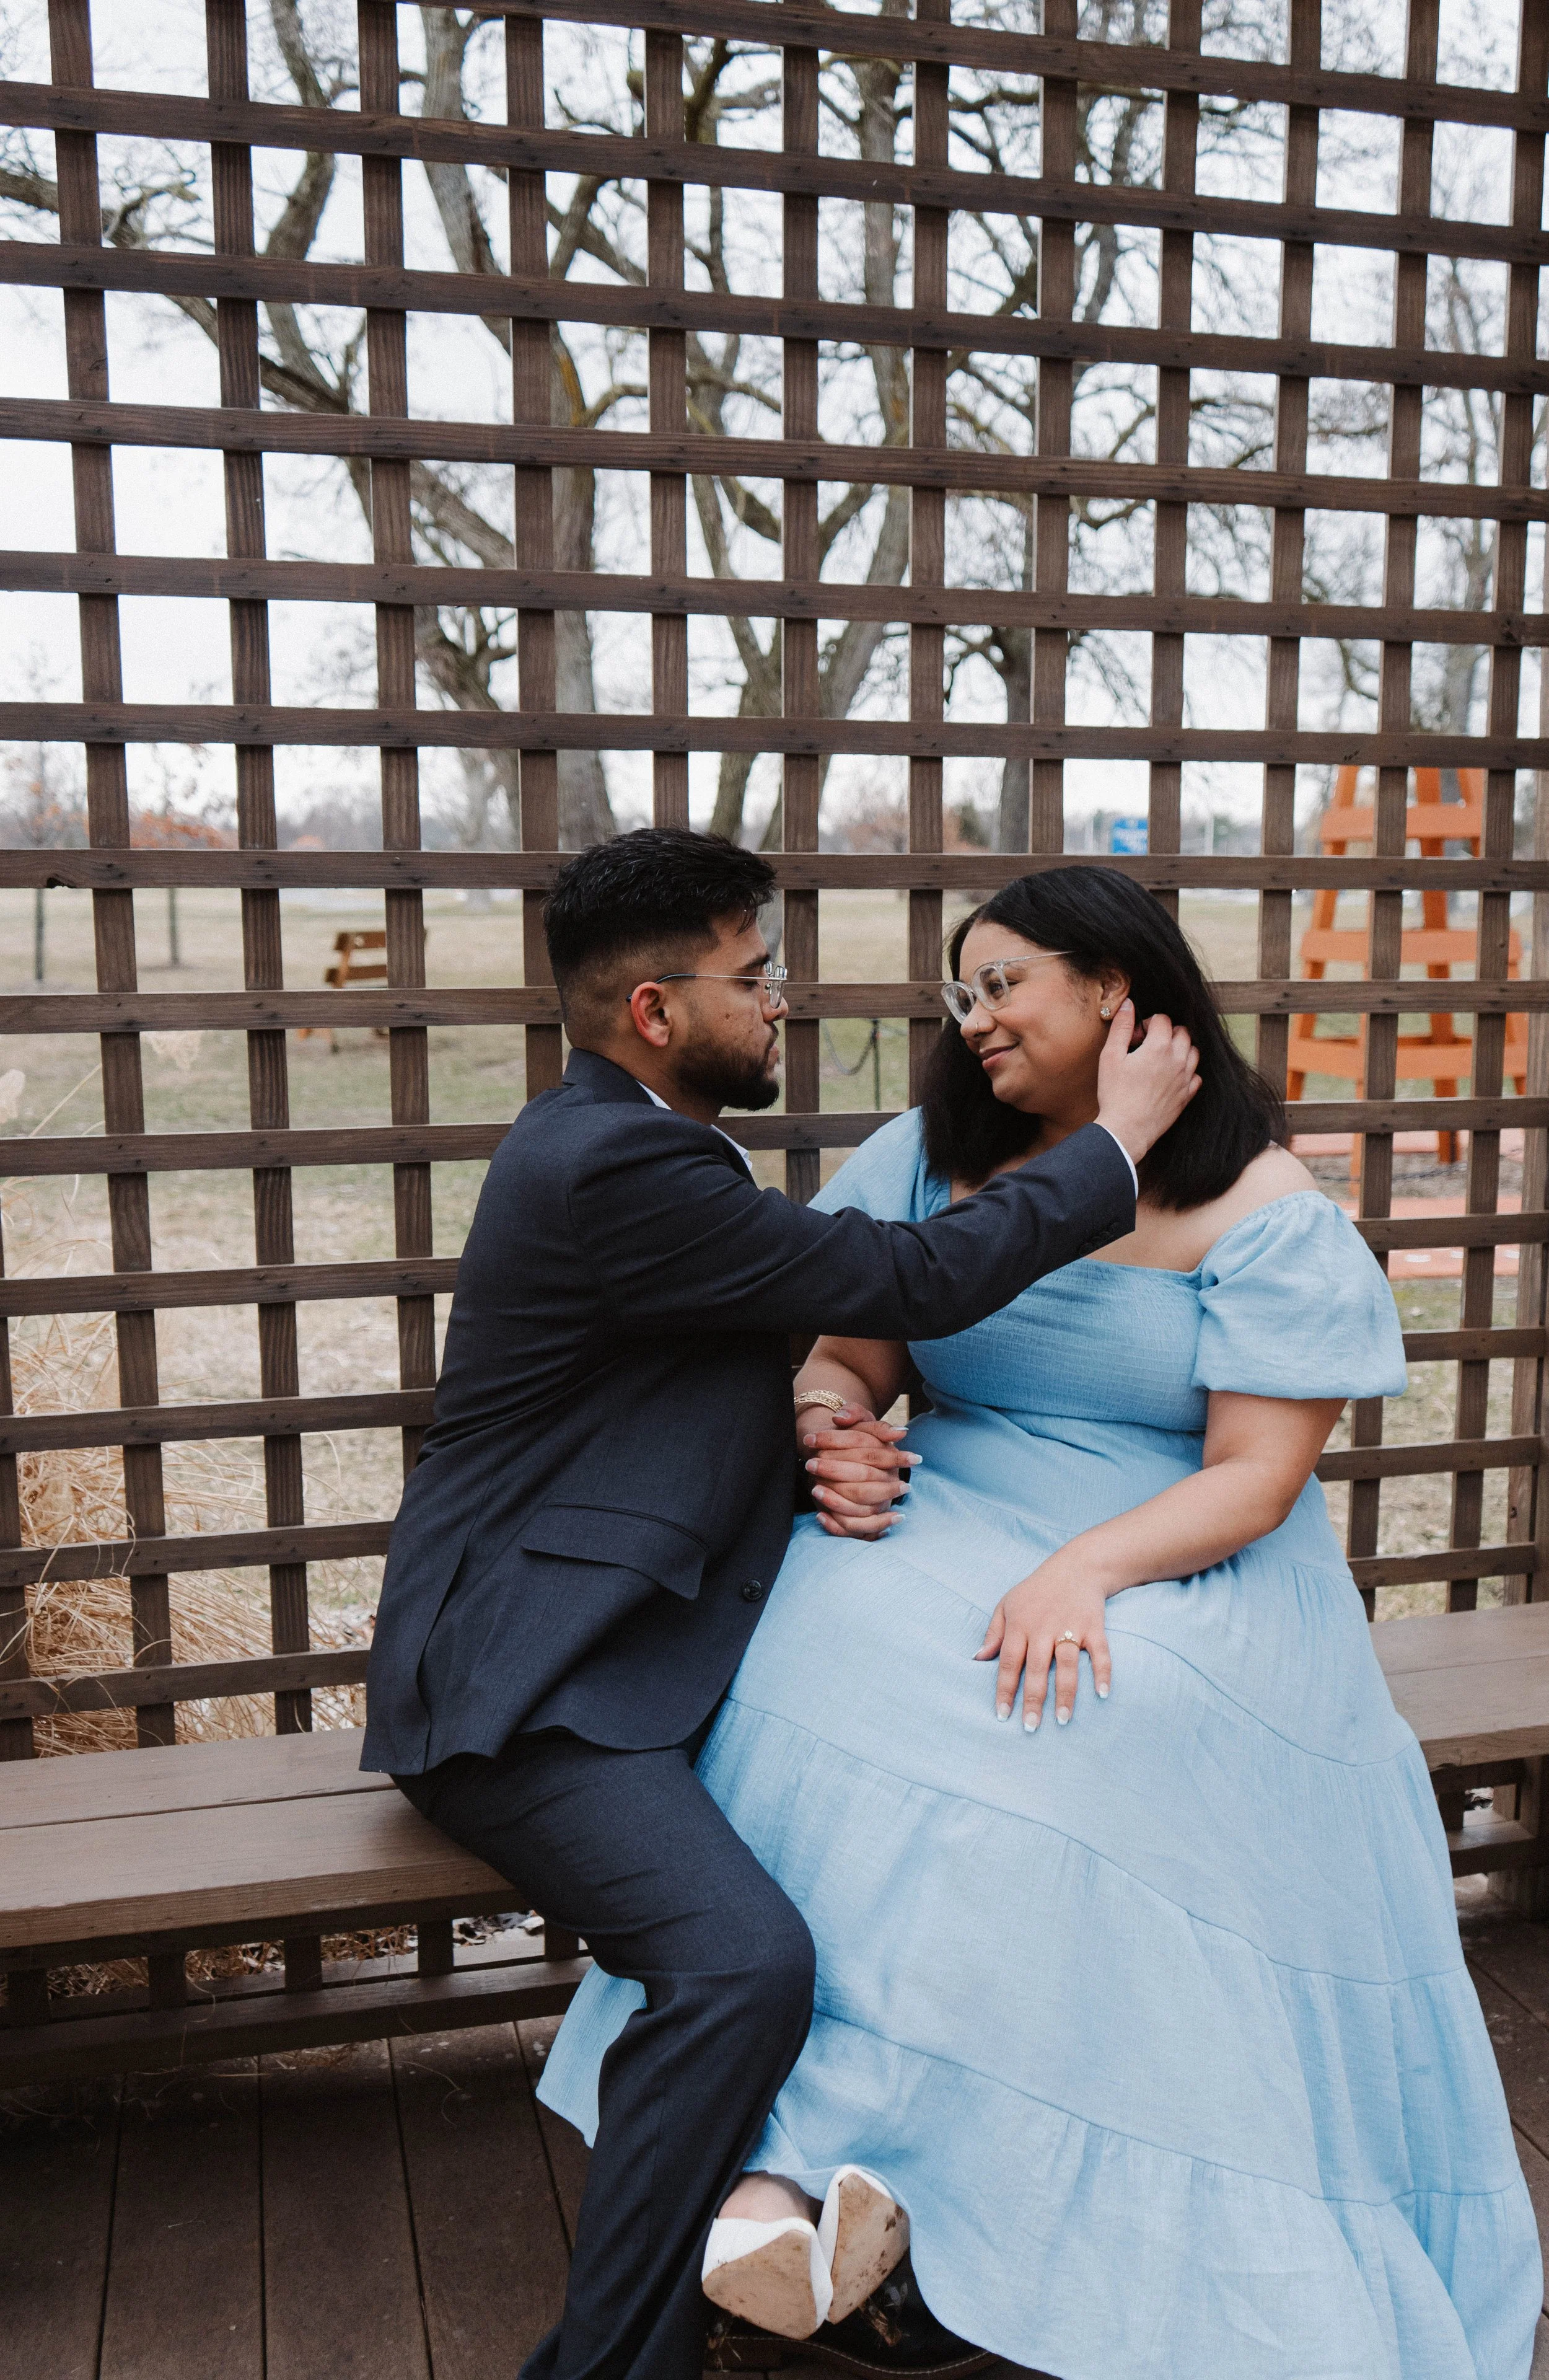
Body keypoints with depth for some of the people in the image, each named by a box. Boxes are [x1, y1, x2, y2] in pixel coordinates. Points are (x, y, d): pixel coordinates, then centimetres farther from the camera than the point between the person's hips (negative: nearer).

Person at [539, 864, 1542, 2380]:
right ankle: (788, 2174, -31)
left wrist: (1087, 1569, -26)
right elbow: (843, 1355, 10)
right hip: (953, 1534, 3)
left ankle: (816, 2153, -27)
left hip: (1183, 1574, -3)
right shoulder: (927, 1160, 10)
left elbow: (1258, 1476, -9)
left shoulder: (1265, 1213, -4)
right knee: (827, 1655, -30)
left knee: (1081, 1732, -35)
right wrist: (825, 1430, -15)